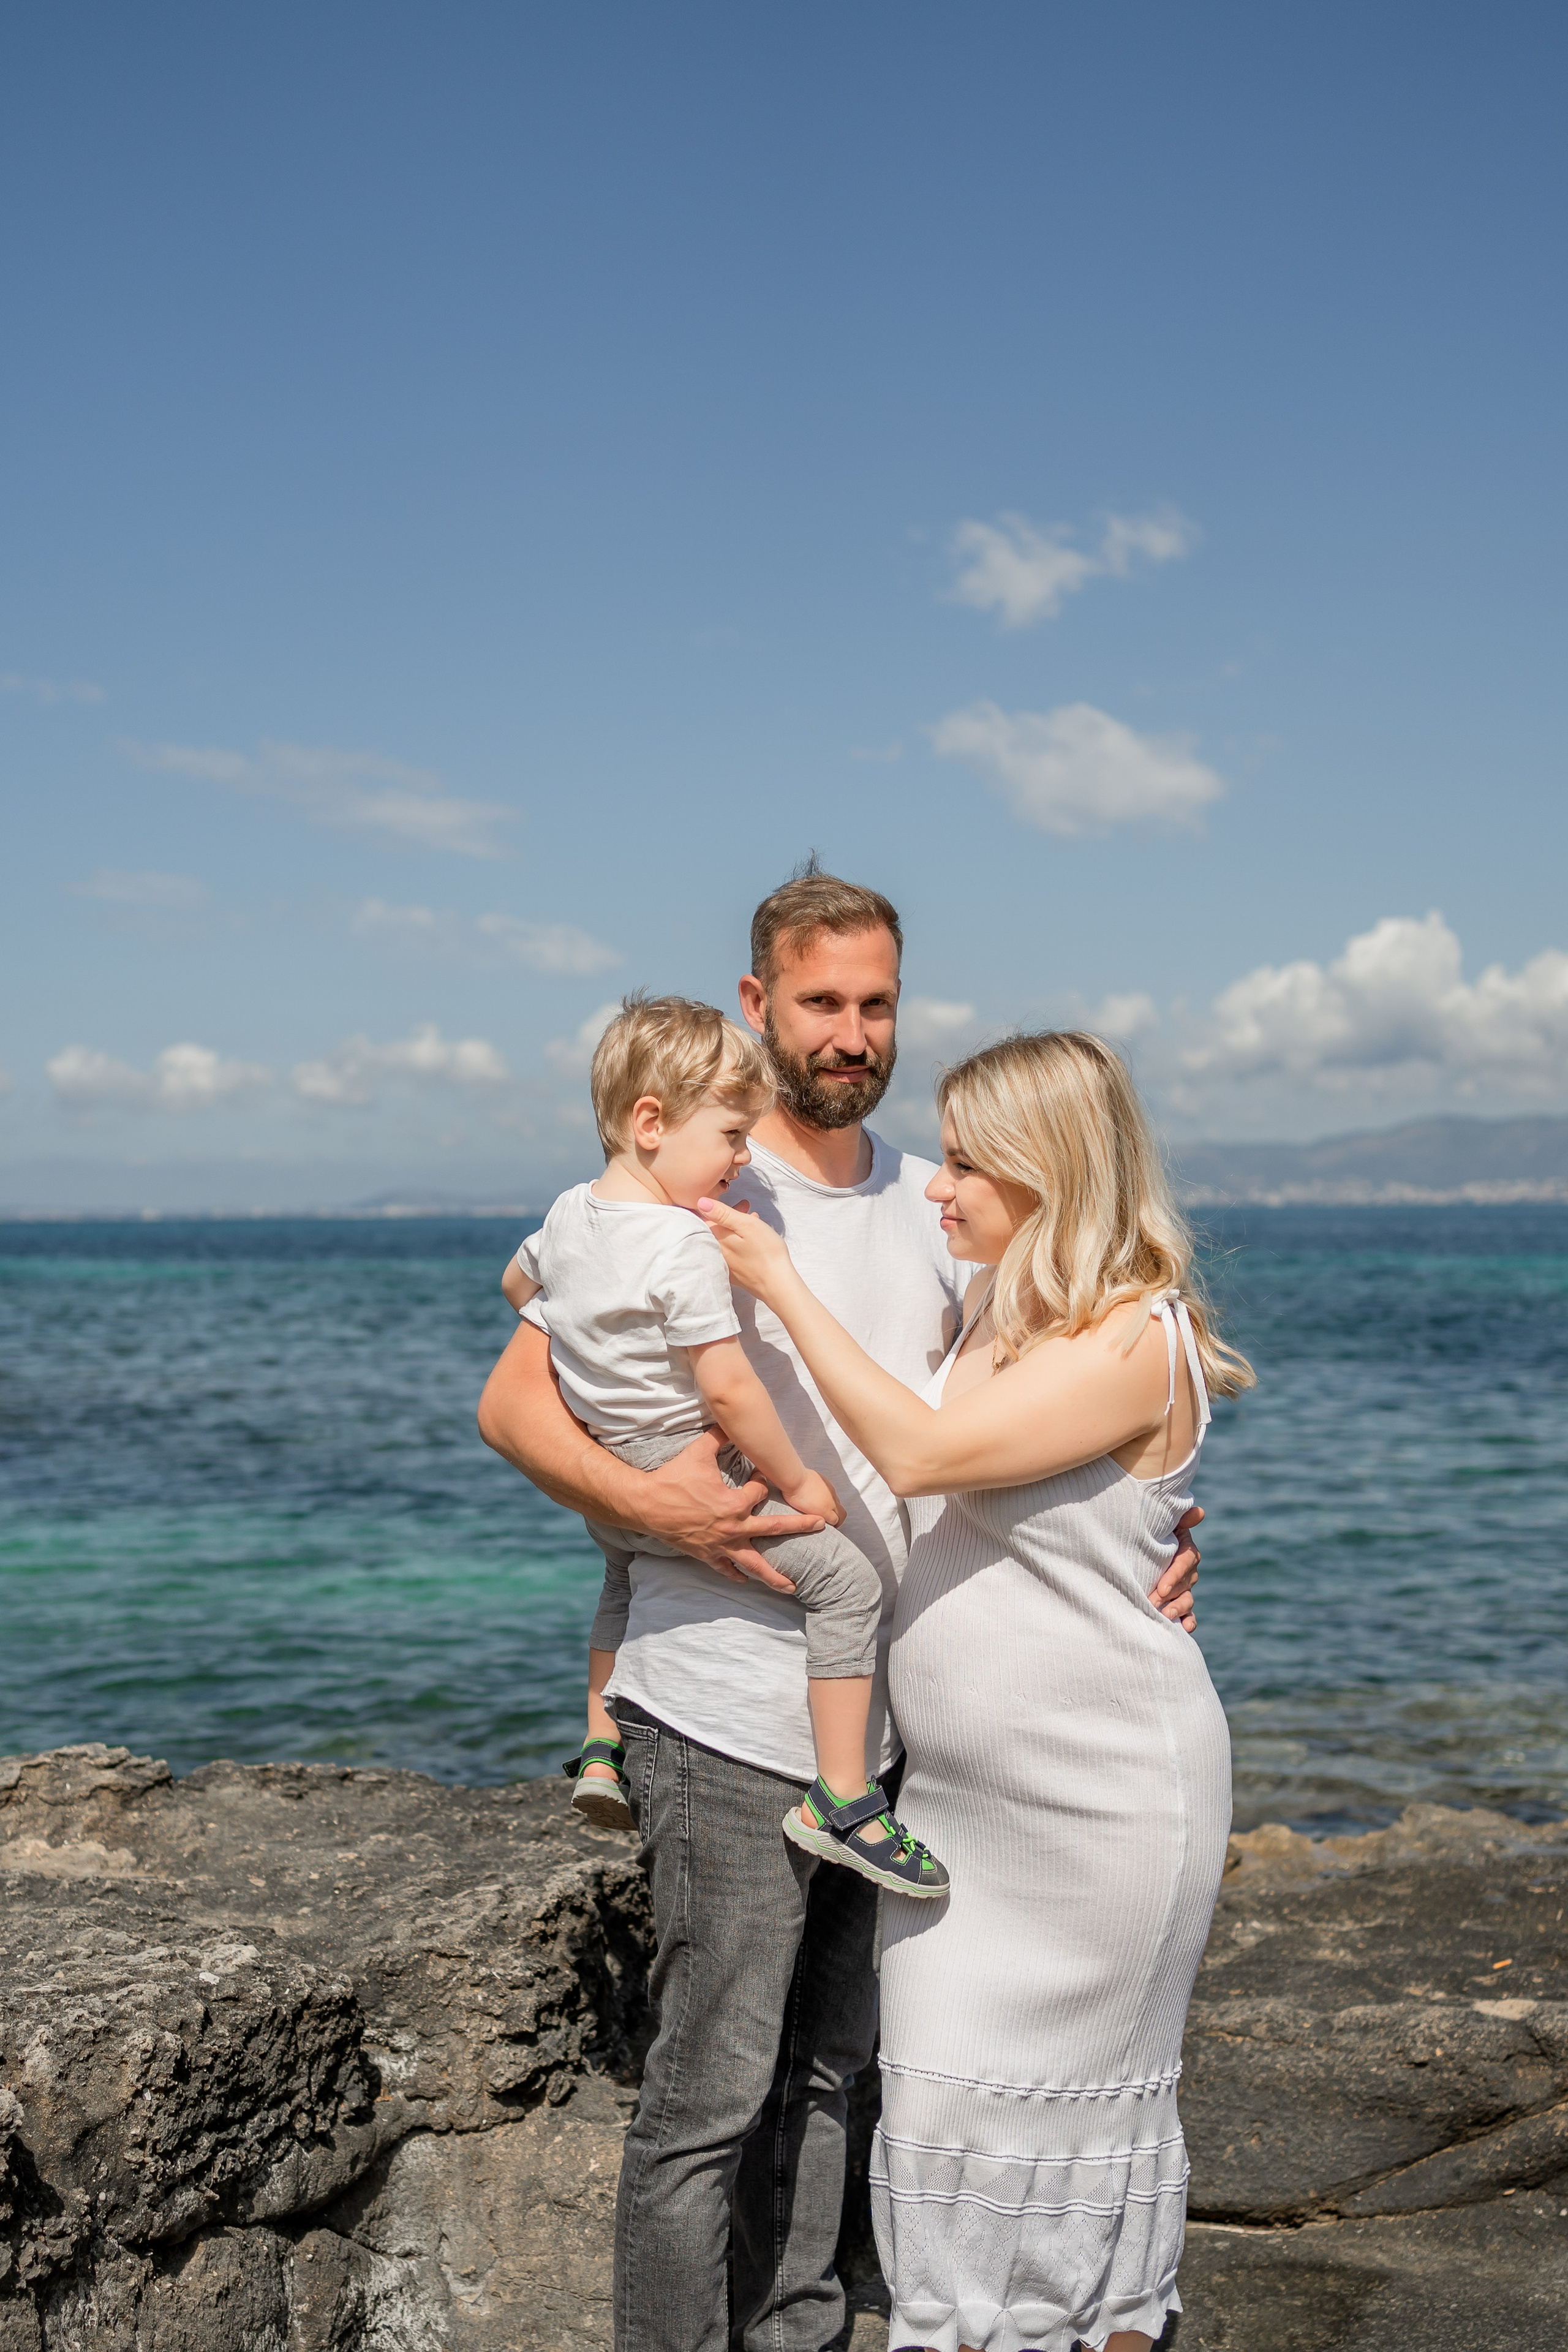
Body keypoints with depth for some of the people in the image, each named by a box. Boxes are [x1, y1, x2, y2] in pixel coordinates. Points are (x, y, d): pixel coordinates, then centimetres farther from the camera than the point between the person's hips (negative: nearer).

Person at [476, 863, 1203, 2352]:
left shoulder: (927, 1209, 11)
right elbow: (512, 1402, -10)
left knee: (825, 2067, 18)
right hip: (729, 1719, -6)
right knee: (711, 2095, 0)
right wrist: (645, 1500, -27)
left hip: (883, 1716, 7)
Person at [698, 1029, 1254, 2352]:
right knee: (948, 2092, 10)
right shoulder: (998, 1319, 9)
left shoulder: (1134, 1340, -18)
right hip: (967, 1794, 8)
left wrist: (783, 1286, -19)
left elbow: (921, 1452, -25)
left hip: (1102, 1796, -7)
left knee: (1071, 2094, 4)